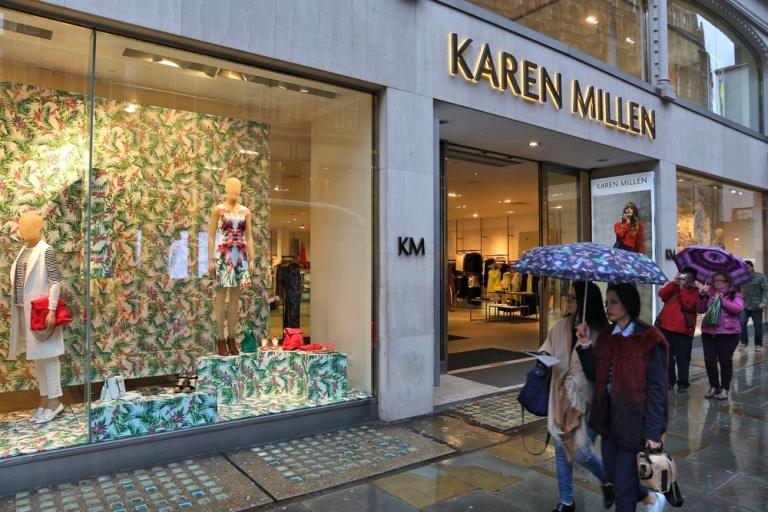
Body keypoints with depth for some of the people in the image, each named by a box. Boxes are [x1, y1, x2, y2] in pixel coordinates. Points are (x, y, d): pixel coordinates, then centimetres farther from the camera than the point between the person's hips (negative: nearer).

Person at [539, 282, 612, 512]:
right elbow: (547, 349, 9)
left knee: (581, 452, 1)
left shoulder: (599, 335, -17)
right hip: (561, 399, 5)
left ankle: (608, 481, 36)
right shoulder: (560, 327, -3)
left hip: (586, 402, -5)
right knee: (561, 450, 13)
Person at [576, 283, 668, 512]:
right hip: (608, 416, 7)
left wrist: (653, 432, -16)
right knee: (612, 473, 18)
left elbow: (656, 389, -14)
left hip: (634, 419, -6)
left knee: (623, 480, 3)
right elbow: (594, 375, 4)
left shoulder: (648, 340, -14)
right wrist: (585, 345, -8)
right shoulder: (605, 336, 5)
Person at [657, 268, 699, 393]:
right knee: (667, 356, 10)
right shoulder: (673, 287, 14)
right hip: (666, 327, 4)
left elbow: (689, 304, -15)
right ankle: (669, 380, 20)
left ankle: (683, 383, 8)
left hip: (683, 329, -4)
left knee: (682, 358, 0)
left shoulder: (695, 292, 3)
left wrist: (683, 287, -12)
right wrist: (674, 282, -10)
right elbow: (662, 294, -5)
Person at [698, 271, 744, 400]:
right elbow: (700, 309, 4)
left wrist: (722, 299, -17)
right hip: (708, 332, 3)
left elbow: (738, 308, -16)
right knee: (709, 360, 3)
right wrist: (702, 296, -9)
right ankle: (714, 386, 20)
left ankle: (724, 389, 16)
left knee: (725, 361, 2)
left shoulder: (735, 294, 0)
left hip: (728, 333, -3)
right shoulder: (709, 294, 9)